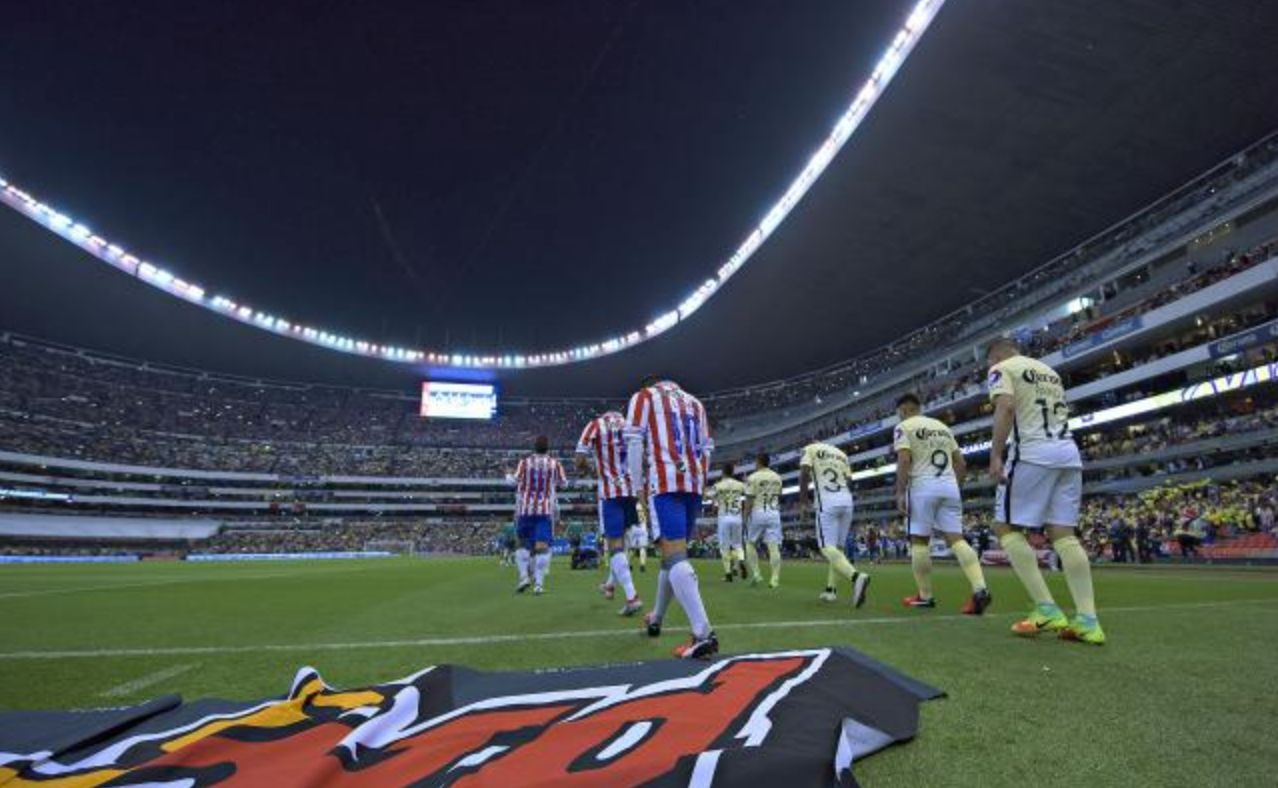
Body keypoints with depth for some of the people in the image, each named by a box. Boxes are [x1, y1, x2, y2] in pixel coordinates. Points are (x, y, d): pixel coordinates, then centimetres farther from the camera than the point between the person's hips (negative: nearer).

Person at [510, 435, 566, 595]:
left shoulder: (524, 463, 2)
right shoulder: (555, 464, 4)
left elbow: (515, 481, -6)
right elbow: (563, 483, 7)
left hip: (525, 509, 1)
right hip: (546, 510, -1)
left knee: (523, 544, 14)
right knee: (542, 546, -5)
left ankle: (524, 576, 3)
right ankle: (539, 583, -10)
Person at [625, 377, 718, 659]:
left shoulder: (643, 397, 9)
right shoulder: (694, 402, 24)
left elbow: (634, 443, -2)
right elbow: (706, 448, 19)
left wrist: (638, 488, 2)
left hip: (664, 483, -6)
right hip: (694, 484, 6)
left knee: (675, 557, -12)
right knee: (672, 552, 17)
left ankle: (703, 634, -23)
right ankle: (655, 619, 33)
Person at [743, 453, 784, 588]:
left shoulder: (753, 477, -5)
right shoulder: (777, 477, 11)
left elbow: (749, 500, -9)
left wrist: (745, 517, -5)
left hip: (757, 512, -4)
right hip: (774, 512, 4)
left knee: (750, 543, 12)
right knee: (773, 546, -1)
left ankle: (756, 574, 6)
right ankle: (775, 580, -6)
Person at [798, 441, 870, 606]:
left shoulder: (810, 449, 9)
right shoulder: (841, 453, 25)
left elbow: (804, 473, -6)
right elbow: (849, 482, 18)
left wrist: (802, 503, -5)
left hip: (827, 501, -6)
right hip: (847, 500, 6)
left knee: (827, 547, -10)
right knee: (837, 547, 15)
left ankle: (856, 577, -33)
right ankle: (830, 590, 15)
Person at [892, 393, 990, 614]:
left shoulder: (904, 427, 0)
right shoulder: (942, 427, 21)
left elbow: (904, 460, -13)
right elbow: (961, 463, 19)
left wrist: (900, 493, -12)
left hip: (923, 487, -6)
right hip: (949, 486, 6)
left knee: (919, 541, 4)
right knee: (956, 539, 1)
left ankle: (925, 596, 11)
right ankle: (980, 589, -15)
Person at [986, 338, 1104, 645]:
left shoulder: (1001, 369, 3)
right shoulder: (1049, 370, 26)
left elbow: (1006, 407, -15)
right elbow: (1061, 415, 25)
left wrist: (995, 455, -19)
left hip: (1033, 452, -7)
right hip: (1069, 452, 8)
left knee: (1006, 528, -1)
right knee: (1063, 534, 5)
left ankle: (1047, 609, -7)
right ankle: (1088, 619, 0)